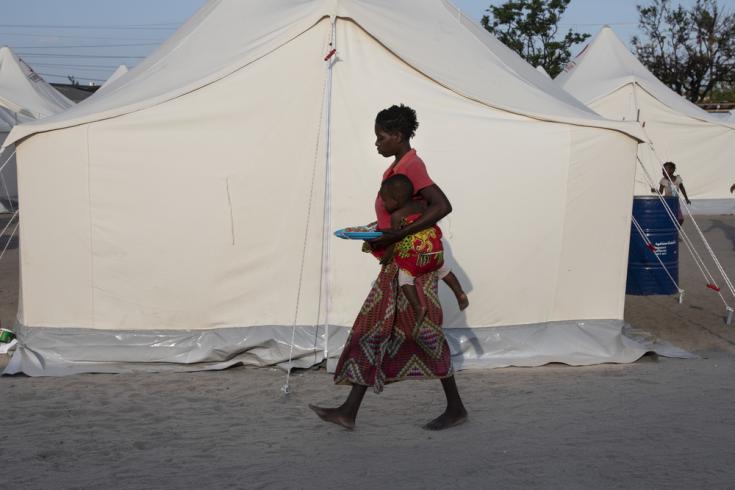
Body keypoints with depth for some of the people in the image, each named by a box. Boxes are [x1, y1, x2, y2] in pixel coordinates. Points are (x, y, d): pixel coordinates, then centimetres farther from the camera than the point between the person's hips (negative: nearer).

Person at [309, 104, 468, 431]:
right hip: (396, 263, 10)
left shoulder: (411, 166, -16)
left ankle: (455, 408, 15)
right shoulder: (397, 166, 14)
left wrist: (398, 235, -27)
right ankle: (348, 412, 10)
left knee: (424, 332, -1)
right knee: (374, 329, 7)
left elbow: (442, 206, -26)